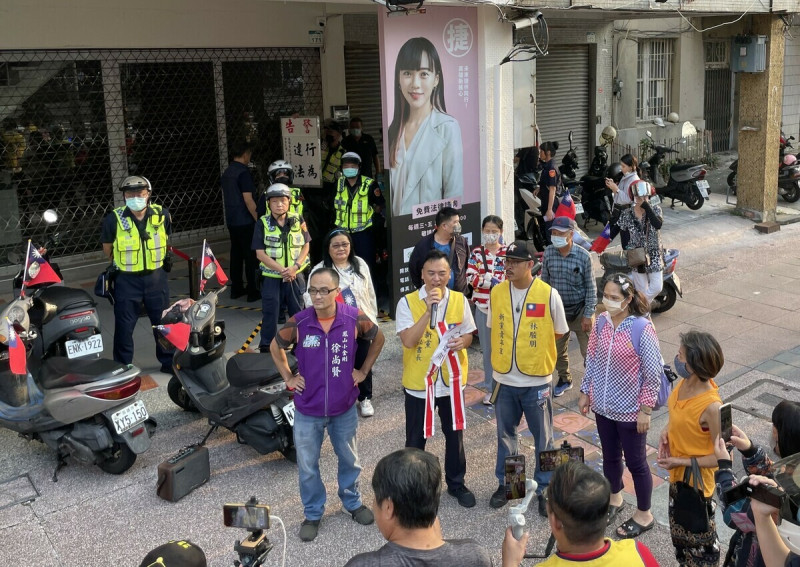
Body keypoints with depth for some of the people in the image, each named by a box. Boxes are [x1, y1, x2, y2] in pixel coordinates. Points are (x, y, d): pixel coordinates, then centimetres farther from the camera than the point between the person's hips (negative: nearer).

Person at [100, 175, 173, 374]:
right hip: (127, 280, -2)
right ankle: (123, 367, 21)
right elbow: (107, 249, 3)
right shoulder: (114, 219, -13)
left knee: (163, 322, 14)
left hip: (156, 277, 2)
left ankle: (168, 362, 30)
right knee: (124, 326, 6)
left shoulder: (162, 215, -6)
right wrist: (124, 261, 11)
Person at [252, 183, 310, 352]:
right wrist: (281, 270, -17)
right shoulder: (263, 224, -5)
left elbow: (305, 246, 3)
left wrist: (295, 267, -13)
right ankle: (266, 347, 15)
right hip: (271, 277, -2)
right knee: (270, 313, 3)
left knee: (297, 312, 12)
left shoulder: (298, 221, 0)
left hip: (295, 276, 2)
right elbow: (260, 253, -8)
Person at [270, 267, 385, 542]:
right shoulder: (298, 322, -16)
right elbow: (275, 347, 4)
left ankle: (352, 502, 44)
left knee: (349, 459, 21)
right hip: (308, 409, -1)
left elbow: (378, 339, 6)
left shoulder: (355, 318, -15)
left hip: (344, 406, 1)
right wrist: (288, 378, 1)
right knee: (307, 466, 12)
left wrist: (364, 370, 3)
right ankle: (312, 514, 32)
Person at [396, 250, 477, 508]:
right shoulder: (407, 302, -13)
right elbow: (408, 341, -23)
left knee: (455, 433, 17)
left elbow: (468, 335, 7)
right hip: (419, 382, -3)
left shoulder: (460, 300, -3)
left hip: (452, 380, 3)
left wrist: (462, 341, -17)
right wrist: (428, 310, -30)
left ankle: (456, 483, 36)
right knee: (416, 438, 12)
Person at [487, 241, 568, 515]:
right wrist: (507, 349, 2)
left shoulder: (548, 295, -13)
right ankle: (505, 483, 36)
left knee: (543, 438, 11)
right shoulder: (497, 292, -3)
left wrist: (533, 346, 1)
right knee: (505, 434, 18)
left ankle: (545, 489, 28)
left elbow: (559, 332, 1)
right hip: (504, 379, 3)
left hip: (537, 380, -3)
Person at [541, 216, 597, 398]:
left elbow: (590, 287, -10)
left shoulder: (583, 256, -16)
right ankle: (564, 379, 40)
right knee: (558, 350, 17)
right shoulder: (548, 253, -8)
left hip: (580, 310, -3)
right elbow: (544, 282, 3)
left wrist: (588, 314, -11)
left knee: (588, 350, 4)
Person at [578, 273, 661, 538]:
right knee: (610, 456, 22)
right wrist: (585, 392, 10)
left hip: (629, 410, -5)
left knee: (635, 462, 10)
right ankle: (615, 499, 46)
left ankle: (644, 515, 30)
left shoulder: (642, 329, -22)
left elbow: (653, 373, -16)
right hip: (603, 406, 5)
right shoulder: (601, 322, -5)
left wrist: (646, 409, -13)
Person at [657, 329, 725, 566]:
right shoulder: (685, 383, -11)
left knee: (698, 537, 16)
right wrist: (667, 430, -7)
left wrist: (682, 462, -22)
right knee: (680, 530, 29)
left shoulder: (711, 406, -34)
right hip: (678, 476, 8)